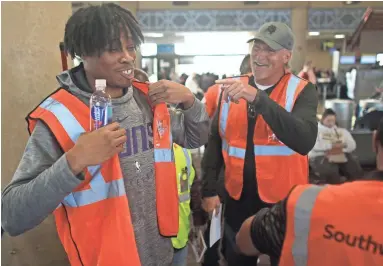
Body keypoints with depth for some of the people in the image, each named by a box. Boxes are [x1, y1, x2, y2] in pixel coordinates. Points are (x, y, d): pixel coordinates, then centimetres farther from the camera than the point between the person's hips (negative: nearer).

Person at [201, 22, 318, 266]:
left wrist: (257, 97, -35)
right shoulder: (231, 90, 1)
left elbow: (305, 141, -27)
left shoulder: (302, 91, -9)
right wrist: (209, 189, 3)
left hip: (284, 203, -2)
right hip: (237, 201, 3)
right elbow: (215, 141, 6)